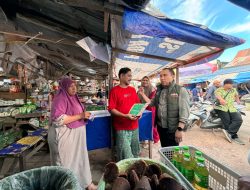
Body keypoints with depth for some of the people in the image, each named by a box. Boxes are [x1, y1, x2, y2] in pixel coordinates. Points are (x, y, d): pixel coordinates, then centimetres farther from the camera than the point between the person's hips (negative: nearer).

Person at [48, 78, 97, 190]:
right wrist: (80, 116, -25)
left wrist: (84, 116, 5)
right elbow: (58, 119, -26)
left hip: (75, 134, 9)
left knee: (79, 158, 19)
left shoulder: (72, 97, 10)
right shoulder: (60, 99, -17)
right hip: (65, 135, -9)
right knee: (66, 162, 7)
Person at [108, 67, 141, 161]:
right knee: (125, 155, 2)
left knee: (135, 152, 19)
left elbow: (138, 104, 19)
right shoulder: (114, 90, -8)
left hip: (134, 126, 6)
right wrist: (125, 115, -21)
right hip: (122, 128, -6)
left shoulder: (133, 89, 10)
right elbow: (111, 109, -12)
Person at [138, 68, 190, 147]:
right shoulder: (159, 90, 8)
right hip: (160, 127, 6)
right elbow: (152, 103, 14)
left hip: (172, 129, -5)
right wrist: (143, 94, 5)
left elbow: (184, 111, -17)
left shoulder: (181, 90, -11)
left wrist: (180, 129, -23)